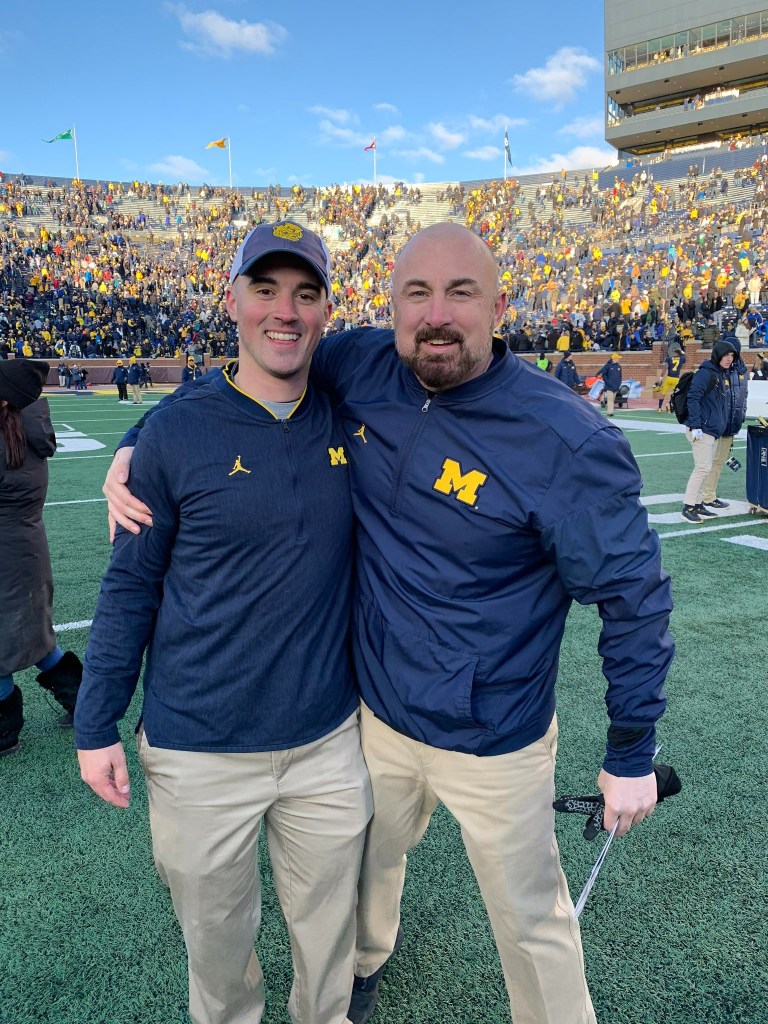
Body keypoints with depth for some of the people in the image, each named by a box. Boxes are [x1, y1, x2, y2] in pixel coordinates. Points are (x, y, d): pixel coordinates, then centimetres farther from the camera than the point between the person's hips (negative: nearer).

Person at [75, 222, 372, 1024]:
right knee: (215, 934, 20)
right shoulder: (177, 433, -11)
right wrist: (96, 726, -1)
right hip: (199, 753, -2)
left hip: (329, 739, 3)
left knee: (327, 924, 22)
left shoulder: (349, 423, -3)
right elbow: (130, 586, -3)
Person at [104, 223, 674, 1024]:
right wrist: (136, 448, -7)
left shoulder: (568, 442, -24)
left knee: (532, 920, 17)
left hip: (493, 742, -4)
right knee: (366, 867, 30)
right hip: (376, 713, 5)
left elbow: (634, 597, -14)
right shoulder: (359, 368, -11)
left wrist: (632, 756, -8)